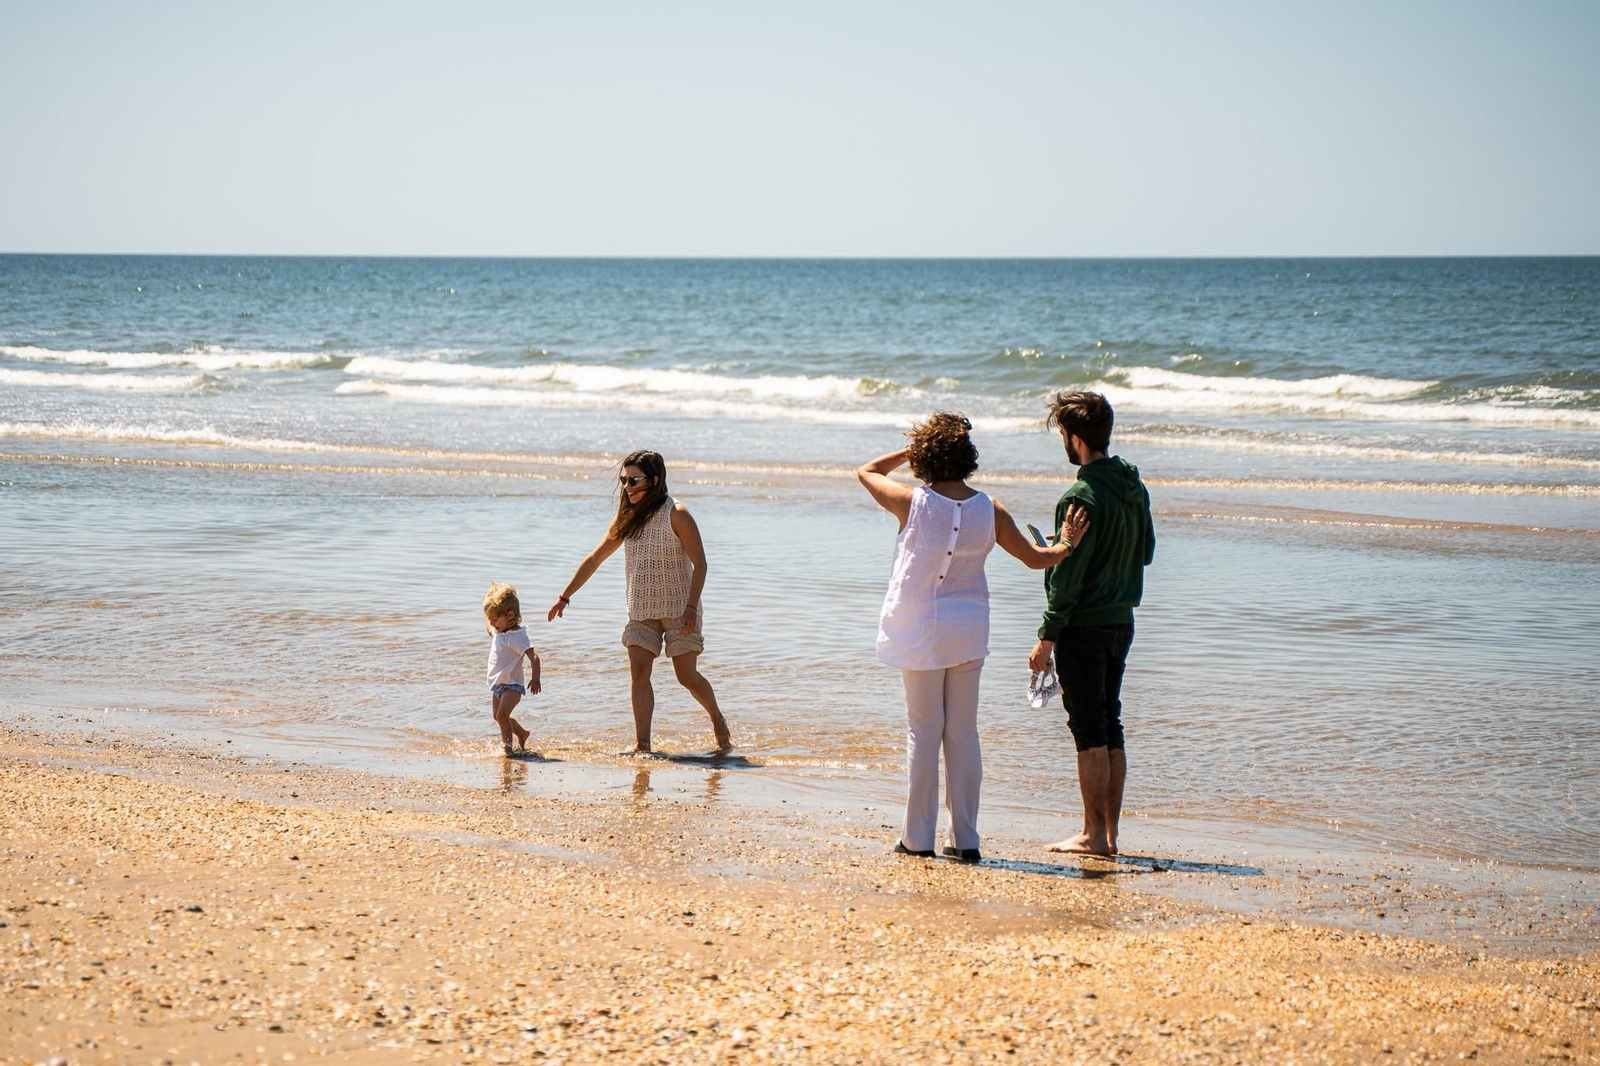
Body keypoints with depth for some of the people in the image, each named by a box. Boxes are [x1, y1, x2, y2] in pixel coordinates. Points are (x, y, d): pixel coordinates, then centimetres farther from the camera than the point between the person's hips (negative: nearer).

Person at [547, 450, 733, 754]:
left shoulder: (676, 514, -12)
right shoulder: (627, 518, 7)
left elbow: (700, 563, -14)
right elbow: (594, 559, 14)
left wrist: (691, 608, -22)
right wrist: (565, 596, 14)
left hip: (679, 609, -5)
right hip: (641, 610, 5)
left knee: (687, 675, -4)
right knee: (638, 671, -9)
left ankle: (718, 720, 23)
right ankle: (642, 743, -11)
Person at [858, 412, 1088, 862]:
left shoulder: (911, 503, -11)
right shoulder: (989, 509, -3)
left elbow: (867, 471, 8)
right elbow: (1035, 557, 7)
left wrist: (913, 450, 10)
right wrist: (1066, 546, 26)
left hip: (920, 631, -3)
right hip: (969, 631, 3)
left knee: (923, 733, 2)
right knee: (963, 735, 8)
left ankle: (918, 838, 4)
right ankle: (965, 839, 9)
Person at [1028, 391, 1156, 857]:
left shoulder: (1082, 498, -19)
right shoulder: (1134, 487, 6)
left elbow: (1067, 577, -19)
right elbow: (1146, 552, 17)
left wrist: (1047, 637, -13)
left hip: (1084, 626, -8)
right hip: (1121, 621, 8)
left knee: (1089, 731, -2)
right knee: (1110, 726, 13)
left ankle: (1093, 835, 2)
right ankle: (1109, 833, 16)